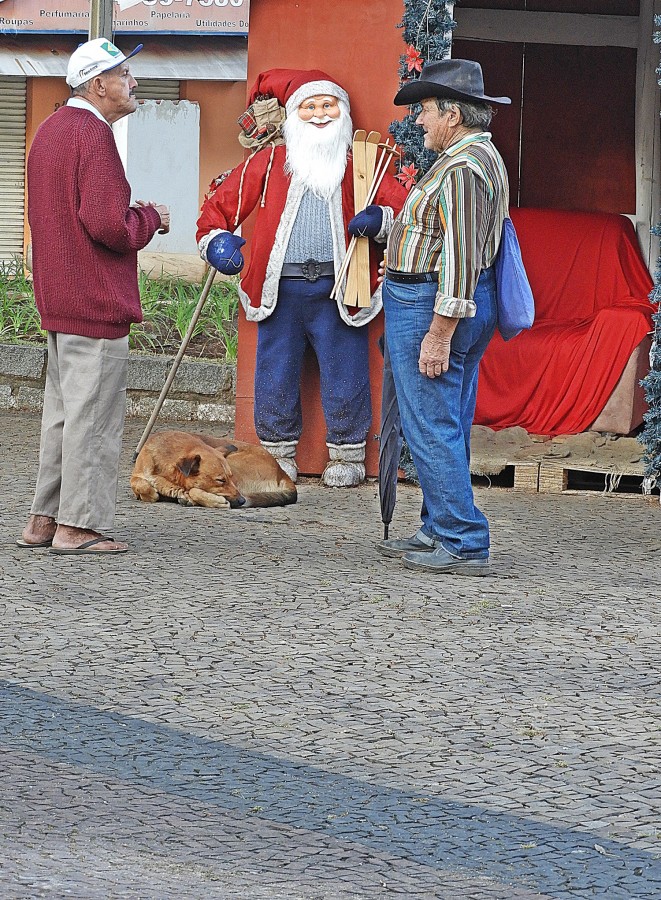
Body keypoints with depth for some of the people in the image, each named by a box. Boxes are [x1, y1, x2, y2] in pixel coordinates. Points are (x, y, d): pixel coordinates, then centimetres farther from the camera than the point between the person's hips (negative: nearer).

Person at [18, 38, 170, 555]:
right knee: (93, 413, -5)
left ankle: (44, 520, 19)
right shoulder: (93, 134, -16)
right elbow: (109, 226, -24)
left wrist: (130, 213, 15)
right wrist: (151, 219, -5)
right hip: (97, 300, -10)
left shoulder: (51, 130, 16)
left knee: (63, 411, 16)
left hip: (60, 299, 10)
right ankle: (79, 525, -3)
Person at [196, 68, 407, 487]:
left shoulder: (360, 161, 9)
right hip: (281, 289, 1)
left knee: (344, 374, 0)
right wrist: (216, 240, -3)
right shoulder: (270, 159, 11)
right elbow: (222, 201, 14)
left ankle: (346, 456, 13)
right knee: (276, 373, 5)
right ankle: (278, 453, 19)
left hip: (336, 290, -1)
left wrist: (380, 218, -15)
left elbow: (400, 202, 7)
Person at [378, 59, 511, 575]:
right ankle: (441, 532, 22)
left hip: (431, 305, -11)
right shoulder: (483, 157, 16)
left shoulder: (461, 168, -19)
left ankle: (463, 544, -8)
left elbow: (461, 257, -24)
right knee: (448, 430, 15)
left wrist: (438, 332, -25)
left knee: (432, 429, -8)